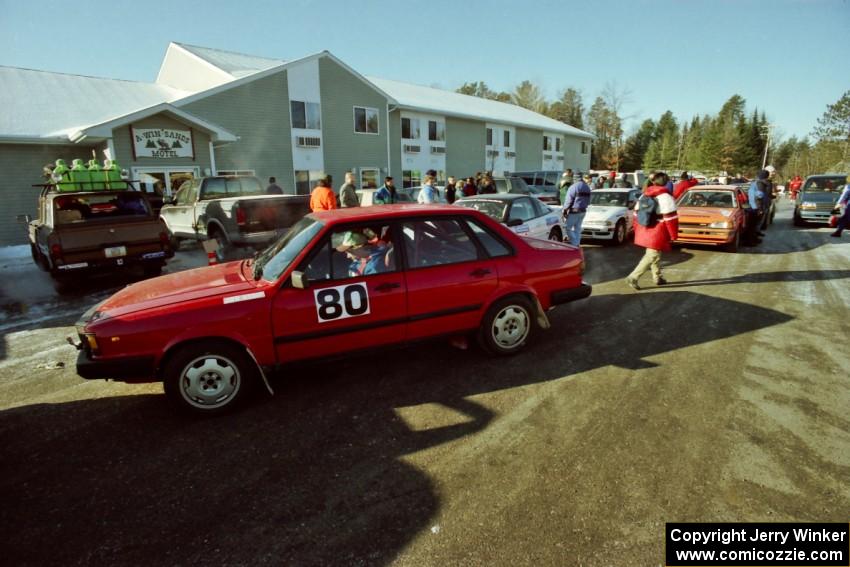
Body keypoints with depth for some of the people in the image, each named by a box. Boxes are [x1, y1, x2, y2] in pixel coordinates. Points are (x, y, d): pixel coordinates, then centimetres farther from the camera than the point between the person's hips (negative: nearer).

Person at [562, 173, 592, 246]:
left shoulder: (574, 187, -15)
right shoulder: (587, 188, 10)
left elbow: (568, 200, -15)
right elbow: (588, 201, 17)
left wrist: (565, 210, -8)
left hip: (574, 211, -7)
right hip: (583, 211, 7)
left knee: (569, 228, -3)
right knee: (578, 228, 14)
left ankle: (574, 244, -9)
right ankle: (577, 244, 16)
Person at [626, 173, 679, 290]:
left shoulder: (644, 196, 8)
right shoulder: (666, 197, -12)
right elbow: (670, 218, -15)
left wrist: (637, 230, 21)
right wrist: (673, 235, -8)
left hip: (645, 232, 8)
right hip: (657, 234, -8)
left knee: (655, 254, 22)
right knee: (651, 256, -5)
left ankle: (658, 277, 32)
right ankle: (633, 277, -14)